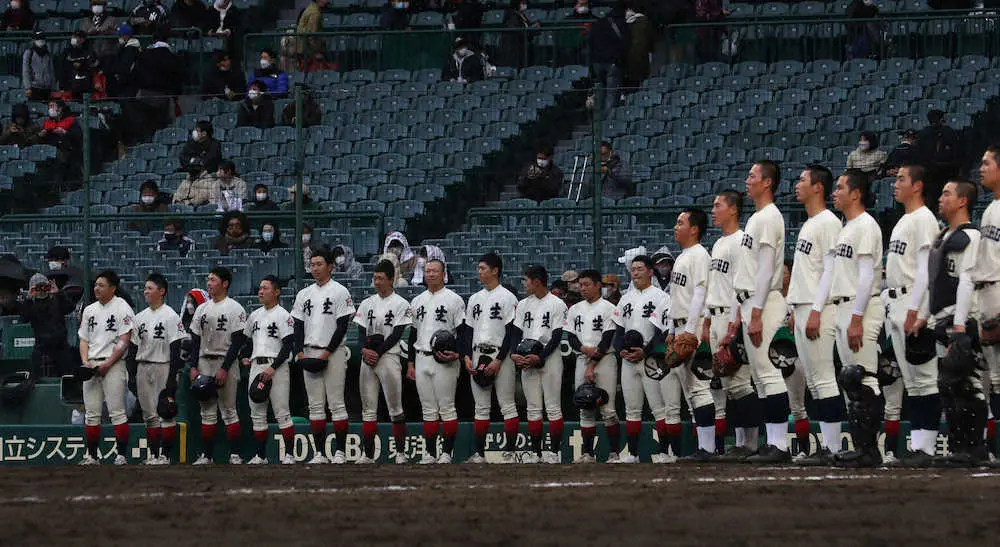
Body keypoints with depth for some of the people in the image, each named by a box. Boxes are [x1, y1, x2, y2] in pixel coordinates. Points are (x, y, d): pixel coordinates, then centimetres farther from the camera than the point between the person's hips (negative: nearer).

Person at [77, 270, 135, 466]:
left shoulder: (122, 308, -3)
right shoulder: (89, 310, 17)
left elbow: (124, 341, -10)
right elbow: (84, 339, 18)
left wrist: (107, 364, -15)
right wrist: (85, 361, 0)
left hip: (113, 365, -6)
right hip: (91, 367, 6)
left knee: (116, 411, -9)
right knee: (92, 413, 5)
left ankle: (122, 455, -8)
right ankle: (92, 455, 9)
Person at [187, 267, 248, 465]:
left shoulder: (234, 309, -4)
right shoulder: (202, 309, 15)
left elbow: (236, 342, -10)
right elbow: (195, 339, 14)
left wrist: (224, 368, -17)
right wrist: (193, 366, 3)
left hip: (225, 362, -6)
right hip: (204, 364, 6)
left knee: (229, 411, -6)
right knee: (207, 412, 6)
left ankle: (235, 454, -4)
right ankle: (206, 454, 8)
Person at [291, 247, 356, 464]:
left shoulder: (339, 292, -2)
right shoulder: (304, 294, 15)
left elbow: (342, 326, -7)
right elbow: (298, 326, 13)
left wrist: (327, 352, -14)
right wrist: (300, 352, -2)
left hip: (333, 353, -5)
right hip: (309, 353, 5)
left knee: (336, 403, -7)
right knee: (315, 404, 3)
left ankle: (341, 452, -5)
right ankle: (320, 453, 5)